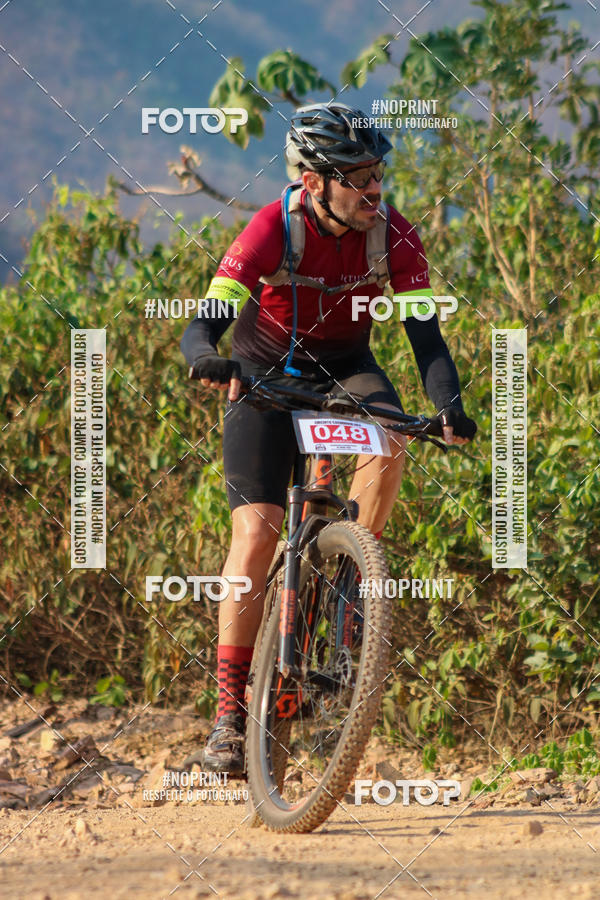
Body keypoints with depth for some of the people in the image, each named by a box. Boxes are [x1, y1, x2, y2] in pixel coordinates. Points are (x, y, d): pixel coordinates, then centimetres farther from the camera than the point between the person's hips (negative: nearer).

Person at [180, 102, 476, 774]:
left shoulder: (393, 237, -19)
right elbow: (201, 325, -33)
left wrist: (449, 405, -39)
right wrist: (206, 357, -57)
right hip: (266, 374, -2)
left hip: (344, 368, 2)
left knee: (388, 442, -32)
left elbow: (424, 333, -20)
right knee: (257, 531, -15)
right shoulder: (274, 229, -26)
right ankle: (229, 713, -10)